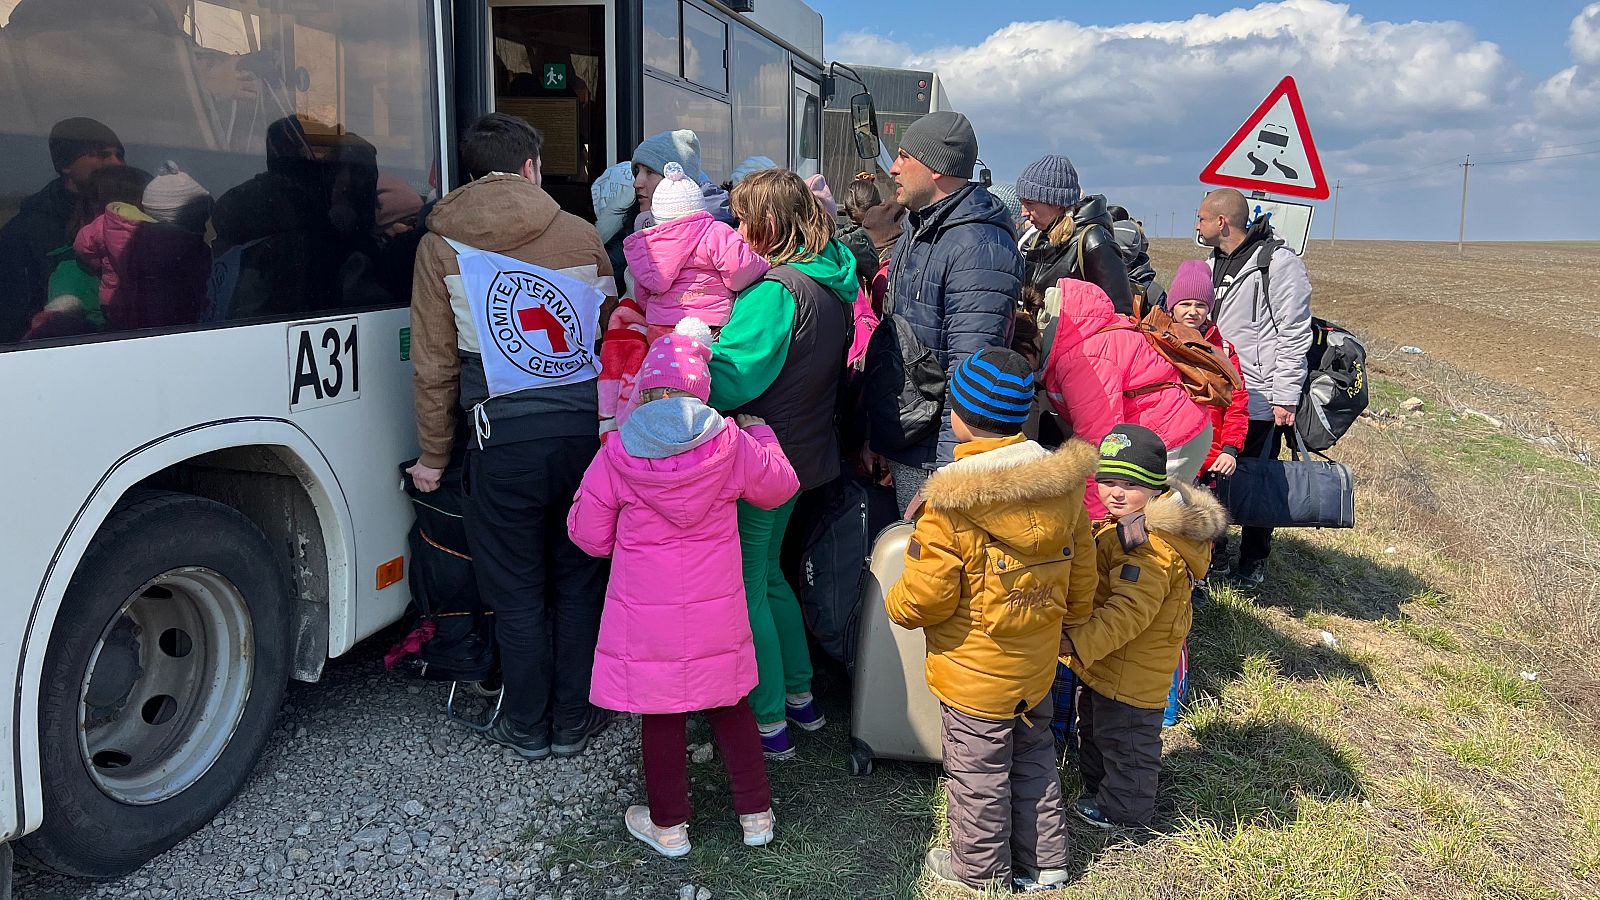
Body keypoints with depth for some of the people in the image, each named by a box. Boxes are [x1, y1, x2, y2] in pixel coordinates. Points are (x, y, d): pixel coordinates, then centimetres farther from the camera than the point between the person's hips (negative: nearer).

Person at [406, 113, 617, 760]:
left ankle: (527, 728, 24)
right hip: (586, 427, 2)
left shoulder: (441, 244, 3)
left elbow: (435, 362, 2)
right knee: (578, 579, 14)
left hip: (503, 436, -2)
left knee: (517, 591, 11)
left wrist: (433, 454, 10)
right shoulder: (580, 234, 8)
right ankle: (573, 722, 24)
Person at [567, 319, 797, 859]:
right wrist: (760, 432, 25)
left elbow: (589, 536, -2)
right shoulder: (732, 444, -9)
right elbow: (780, 488, 10)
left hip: (646, 614, -1)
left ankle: (668, 825, 28)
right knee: (729, 705, 18)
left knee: (660, 715, 13)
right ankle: (756, 813, 30)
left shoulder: (617, 454, -11)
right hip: (716, 611, 2)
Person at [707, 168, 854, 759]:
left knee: (747, 589, 5)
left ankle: (768, 723, 17)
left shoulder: (774, 289, -22)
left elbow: (730, 378, -28)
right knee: (767, 575, 23)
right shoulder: (830, 282, 6)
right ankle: (800, 696, 34)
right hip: (805, 450, 9)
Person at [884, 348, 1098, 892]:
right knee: (1034, 759, 24)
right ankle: (1045, 861, 40)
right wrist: (1068, 623, 21)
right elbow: (1081, 575, 3)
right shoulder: (1062, 485, -7)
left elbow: (925, 598, -22)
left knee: (978, 774, 13)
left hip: (974, 674, -6)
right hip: (1038, 664, 6)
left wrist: (895, 604, 1)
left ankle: (981, 869, 33)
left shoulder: (949, 505, -26)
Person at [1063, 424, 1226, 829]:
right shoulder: (1125, 526, 2)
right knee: (1095, 725, 28)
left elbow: (1128, 610, -39)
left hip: (1130, 671, -10)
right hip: (1109, 663, 10)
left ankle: (1123, 811, 33)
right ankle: (1096, 788, 49)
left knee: (1124, 738, 11)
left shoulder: (1153, 549, -32)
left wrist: (1078, 642, -43)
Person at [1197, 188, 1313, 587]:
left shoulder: (1279, 263, -12)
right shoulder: (1212, 263, 13)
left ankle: (1253, 564, 19)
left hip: (1260, 401, -7)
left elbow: (1294, 334, -13)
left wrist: (1286, 398, -15)